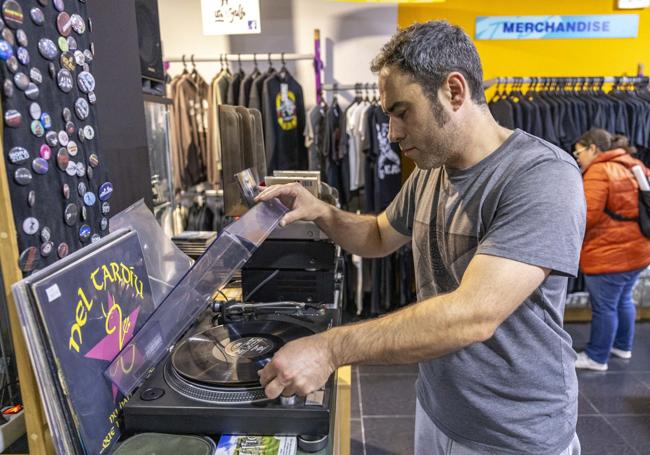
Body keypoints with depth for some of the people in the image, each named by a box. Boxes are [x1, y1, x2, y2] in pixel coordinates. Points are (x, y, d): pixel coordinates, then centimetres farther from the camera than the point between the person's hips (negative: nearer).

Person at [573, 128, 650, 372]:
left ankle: (597, 357, 15)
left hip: (609, 253, -9)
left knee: (603, 307, 2)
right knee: (623, 299, 22)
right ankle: (622, 346, 37)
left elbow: (587, 216, -21)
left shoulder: (598, 172, -17)